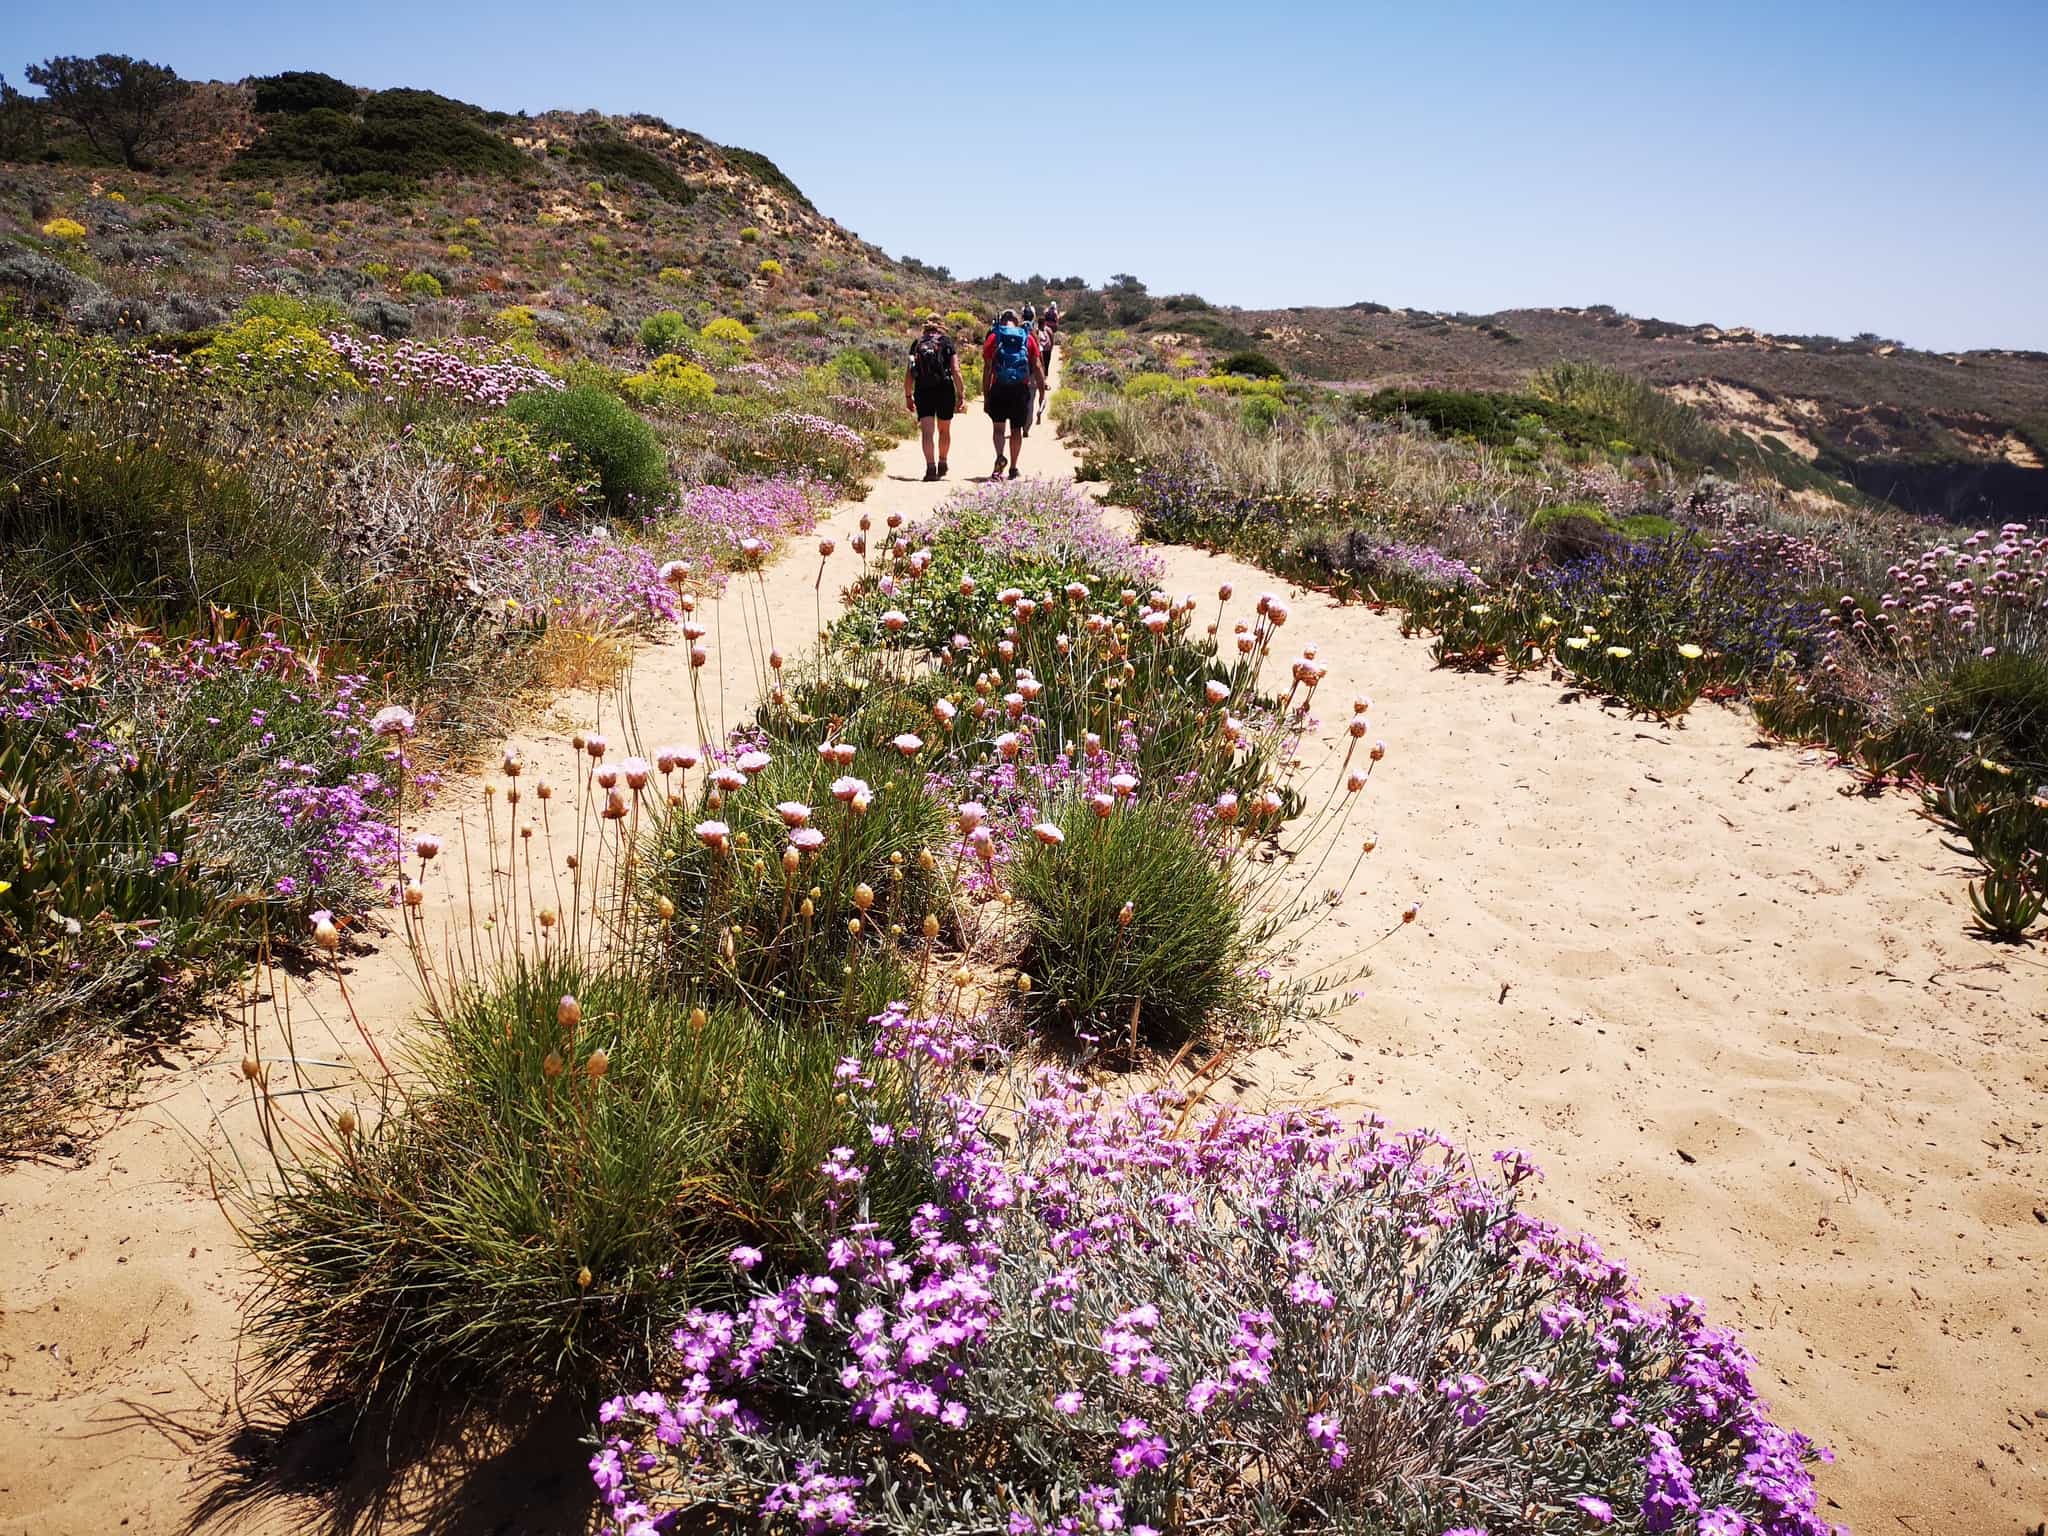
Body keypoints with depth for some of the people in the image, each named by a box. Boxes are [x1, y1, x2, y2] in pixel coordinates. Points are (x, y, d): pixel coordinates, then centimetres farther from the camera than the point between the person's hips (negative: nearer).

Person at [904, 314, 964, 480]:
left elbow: (909, 373, 3)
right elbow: (956, 371, -4)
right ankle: (942, 463, 32)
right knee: (944, 430, 18)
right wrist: (961, 394, -2)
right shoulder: (947, 342, 3)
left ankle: (930, 466, -18)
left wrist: (908, 396, 10)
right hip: (945, 390, 0)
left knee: (927, 432, -3)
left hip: (922, 391, 0)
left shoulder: (917, 343, 7)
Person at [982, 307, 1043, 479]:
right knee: (1016, 429, 10)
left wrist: (985, 394, 2)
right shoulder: (1028, 338, 7)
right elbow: (1036, 367, 3)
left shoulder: (994, 337, 4)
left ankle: (1000, 456, -20)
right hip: (1021, 388, 1)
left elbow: (987, 368, 0)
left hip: (999, 388, -1)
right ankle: (1013, 468, 14)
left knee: (998, 427, 6)